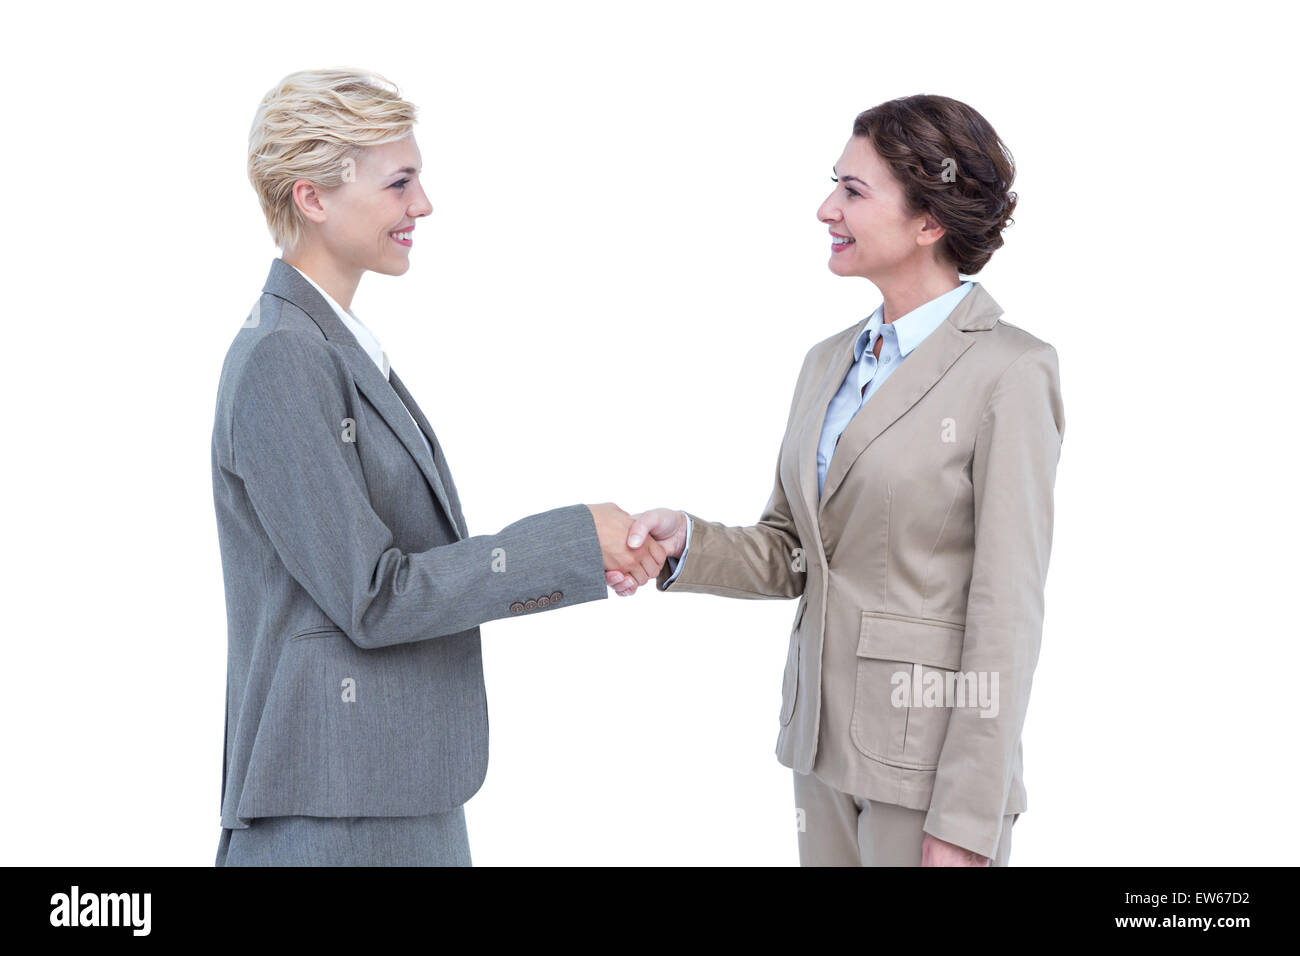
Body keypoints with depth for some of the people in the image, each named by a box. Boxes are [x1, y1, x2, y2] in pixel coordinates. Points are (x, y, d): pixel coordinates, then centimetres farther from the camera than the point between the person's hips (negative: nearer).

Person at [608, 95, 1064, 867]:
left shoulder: (1009, 372, -14)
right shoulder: (830, 363, 9)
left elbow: (1006, 610, -16)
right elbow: (789, 558, 10)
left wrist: (966, 821, -17)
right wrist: (684, 542, -10)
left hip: (932, 754, -7)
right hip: (827, 739, 7)